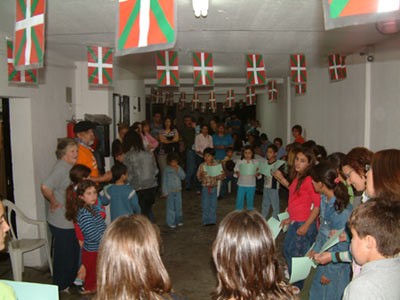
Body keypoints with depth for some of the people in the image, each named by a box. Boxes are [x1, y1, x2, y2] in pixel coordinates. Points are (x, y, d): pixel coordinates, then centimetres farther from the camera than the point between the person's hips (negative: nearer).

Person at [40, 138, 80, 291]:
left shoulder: (70, 166, 8)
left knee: (73, 251, 21)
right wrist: (53, 202, -22)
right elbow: (45, 187, -35)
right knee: (64, 254, 7)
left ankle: (70, 281, 39)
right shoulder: (61, 167, -22)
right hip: (61, 221, -9)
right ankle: (61, 286, 25)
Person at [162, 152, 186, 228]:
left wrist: (178, 170, -15)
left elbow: (183, 177, -5)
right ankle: (171, 223, 7)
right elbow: (164, 181, -4)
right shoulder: (167, 169, -7)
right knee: (171, 207, 0)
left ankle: (179, 220, 25)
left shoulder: (179, 168, 3)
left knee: (178, 206, 11)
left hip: (178, 191, 4)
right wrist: (165, 192, -6)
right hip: (170, 191, -3)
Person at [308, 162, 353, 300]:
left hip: (336, 264, -7)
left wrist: (330, 272, -13)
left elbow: (343, 246, -22)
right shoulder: (324, 199, -7)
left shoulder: (342, 210, -30)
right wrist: (316, 248, 15)